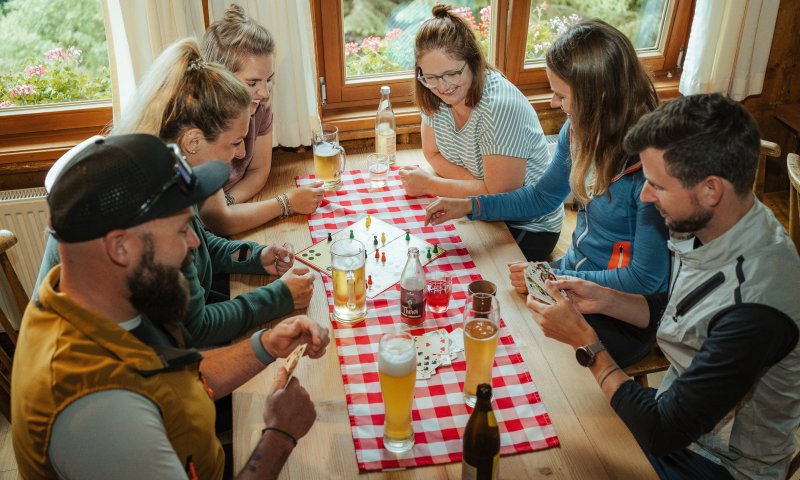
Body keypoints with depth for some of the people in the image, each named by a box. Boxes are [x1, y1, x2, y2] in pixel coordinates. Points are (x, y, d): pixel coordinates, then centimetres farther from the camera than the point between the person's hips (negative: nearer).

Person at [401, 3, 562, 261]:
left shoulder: (500, 105, -28)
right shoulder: (435, 95, -8)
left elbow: (497, 194, -26)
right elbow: (433, 155, 1)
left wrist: (430, 184, -18)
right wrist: (481, 186, -18)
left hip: (527, 227, -6)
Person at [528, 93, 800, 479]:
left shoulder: (754, 306, -36)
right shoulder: (716, 228, -10)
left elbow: (663, 433, -27)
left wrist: (583, 340, -20)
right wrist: (604, 299, -6)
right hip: (678, 408, 7)